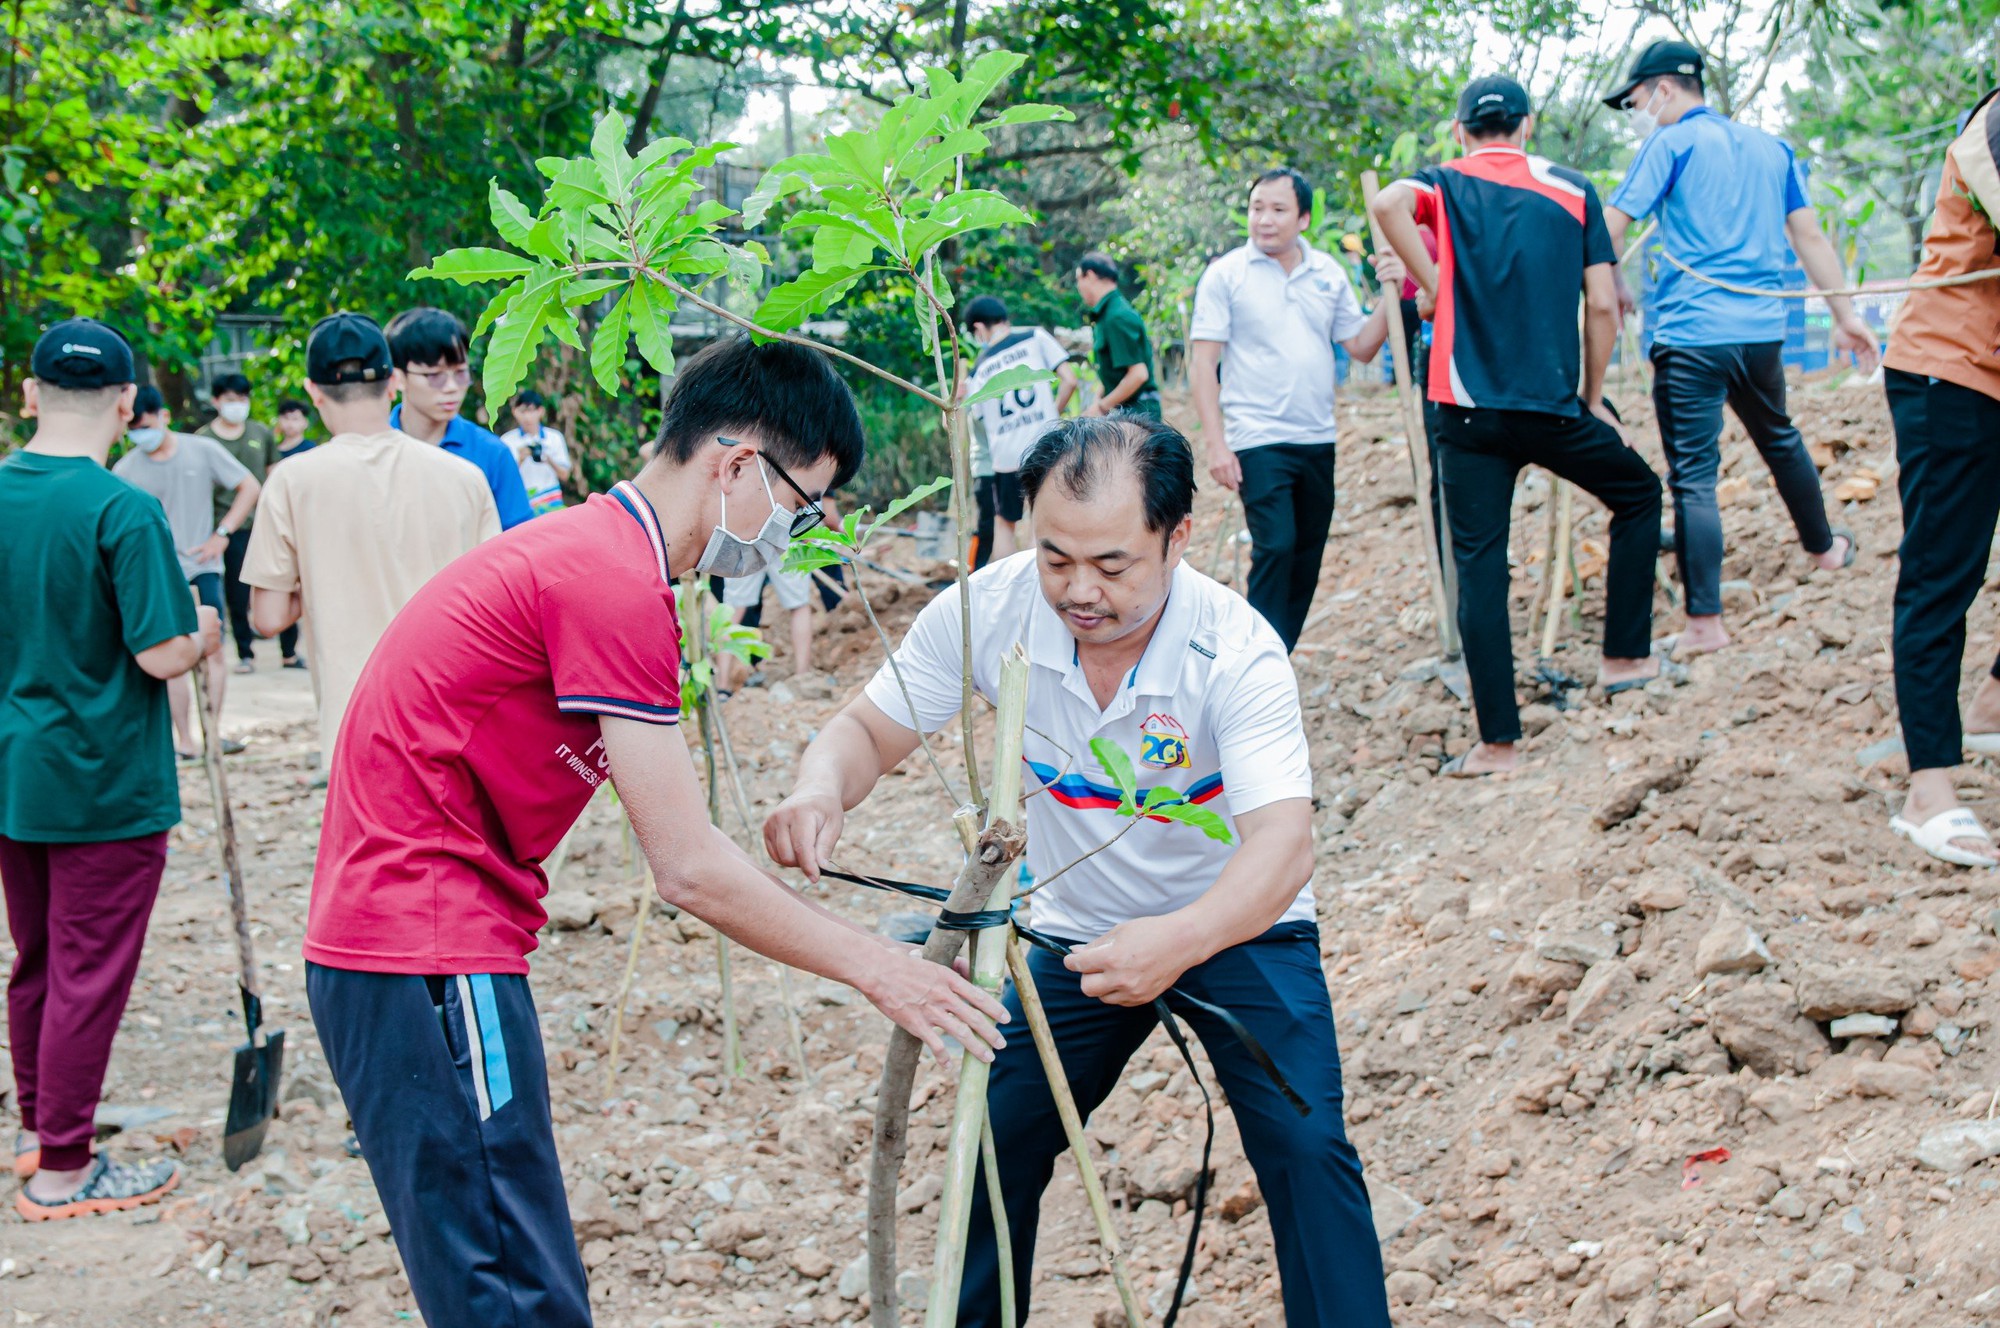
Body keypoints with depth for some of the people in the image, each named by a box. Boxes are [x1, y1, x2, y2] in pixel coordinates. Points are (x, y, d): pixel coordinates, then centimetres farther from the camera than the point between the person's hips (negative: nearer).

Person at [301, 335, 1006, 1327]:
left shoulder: (585, 545, 16)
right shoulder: (615, 583, -17)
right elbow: (689, 871, -16)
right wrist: (874, 968, -9)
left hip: (386, 940, 10)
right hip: (432, 957, -10)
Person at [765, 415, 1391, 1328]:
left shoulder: (1236, 652, -31)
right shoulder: (988, 611, -22)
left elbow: (1283, 842, -41)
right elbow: (871, 730, -13)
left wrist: (1179, 940, -61)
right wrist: (820, 791, -38)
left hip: (1237, 927, -3)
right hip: (1079, 933, 3)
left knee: (1305, 1146, -17)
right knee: (995, 1144, 6)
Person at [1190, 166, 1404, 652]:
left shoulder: (1328, 273, 8)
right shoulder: (1225, 275, -3)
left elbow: (1362, 347, 9)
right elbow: (1203, 363, -6)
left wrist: (1391, 295, -6)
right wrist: (1214, 443, -13)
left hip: (1318, 441, 5)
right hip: (1258, 442, -5)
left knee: (1307, 562, 9)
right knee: (1275, 550, -15)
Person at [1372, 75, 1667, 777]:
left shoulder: (1445, 184, 8)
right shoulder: (1572, 189, 10)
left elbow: (1388, 203, -17)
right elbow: (1603, 305, 4)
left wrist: (1433, 286, -6)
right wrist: (1593, 400, 14)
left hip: (1469, 408, 0)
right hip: (1552, 405, 0)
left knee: (1480, 567, 3)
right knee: (1638, 494, 25)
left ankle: (1498, 741, -1)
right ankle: (1625, 654, 23)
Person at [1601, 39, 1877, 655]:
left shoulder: (1672, 143, -3)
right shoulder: (1770, 147, 15)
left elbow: (1610, 227, -9)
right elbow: (1810, 239, 16)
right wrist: (1845, 315, 19)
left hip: (1691, 333, -6)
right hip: (1762, 328, 6)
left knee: (1693, 475, -7)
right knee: (1779, 438, 28)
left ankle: (1705, 622, -12)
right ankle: (1824, 547, 47)